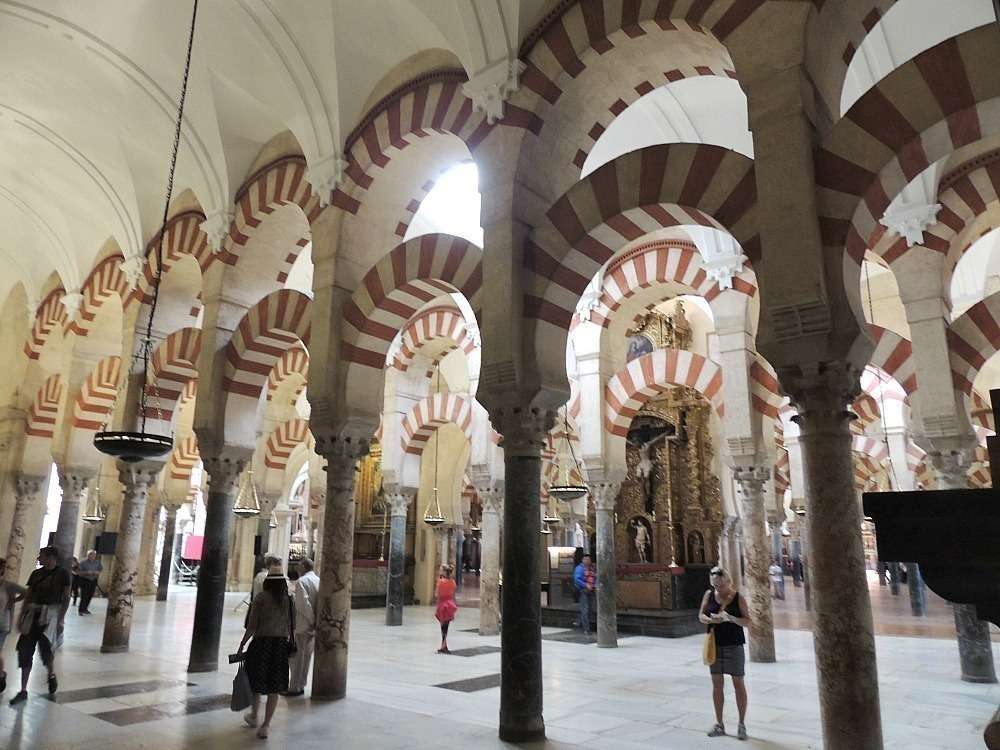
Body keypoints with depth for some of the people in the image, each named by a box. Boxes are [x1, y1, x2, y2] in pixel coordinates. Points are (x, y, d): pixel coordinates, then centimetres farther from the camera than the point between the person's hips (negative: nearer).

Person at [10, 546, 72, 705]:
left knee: (46, 645, -15)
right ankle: (23, 691, 13)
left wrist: (61, 618, -12)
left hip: (51, 614, -5)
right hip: (33, 613, 5)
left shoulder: (63, 574, -5)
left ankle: (51, 675, 17)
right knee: (25, 651, 2)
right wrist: (21, 616, 7)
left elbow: (66, 598, -6)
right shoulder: (36, 573, 9)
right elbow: (28, 596, 13)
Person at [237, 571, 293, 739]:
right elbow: (289, 627, 6)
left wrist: (242, 645, -1)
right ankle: (265, 726, 10)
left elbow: (252, 626, -10)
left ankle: (254, 717, 37)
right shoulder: (288, 600, 3)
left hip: (261, 642, -2)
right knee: (274, 688, 10)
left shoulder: (260, 598, -7)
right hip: (281, 645, 2)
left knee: (256, 682, 19)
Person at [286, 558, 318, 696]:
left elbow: (304, 604, -21)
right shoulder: (319, 581, 7)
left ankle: (294, 687, 8)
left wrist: (312, 620, -13)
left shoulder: (302, 581, -13)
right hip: (313, 627, 7)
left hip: (302, 625, -7)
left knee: (297, 656, 3)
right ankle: (301, 685, 23)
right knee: (307, 656, 15)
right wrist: (316, 621, 4)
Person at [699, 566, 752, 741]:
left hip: (734, 645, -3)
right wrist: (711, 620, -18)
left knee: (738, 683, 4)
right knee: (717, 683, 9)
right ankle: (719, 724, 20)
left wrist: (730, 618, -25)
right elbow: (701, 615, 4)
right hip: (715, 645, 3)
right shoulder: (709, 595, 0)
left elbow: (748, 622, -8)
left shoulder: (738, 598, -8)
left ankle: (742, 724, 16)